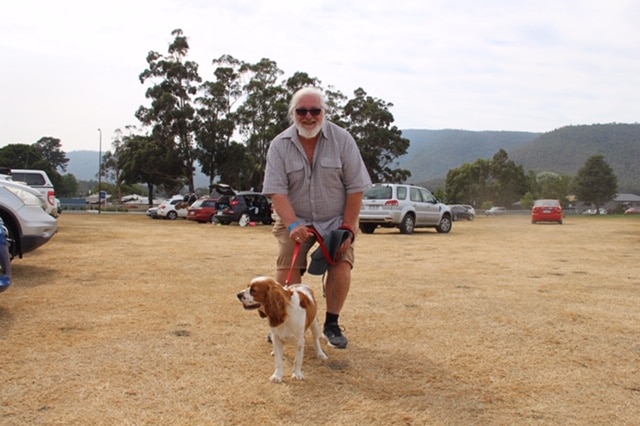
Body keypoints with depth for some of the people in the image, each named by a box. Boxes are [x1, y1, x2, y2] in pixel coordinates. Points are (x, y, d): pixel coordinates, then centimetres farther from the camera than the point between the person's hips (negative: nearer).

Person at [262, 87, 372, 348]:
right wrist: (293, 225, -26)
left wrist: (347, 228, -12)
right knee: (287, 268, -17)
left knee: (341, 264, -19)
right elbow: (277, 191, -12)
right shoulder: (279, 145, -7)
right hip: (295, 220, 0)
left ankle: (331, 324, 1)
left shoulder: (342, 140, -9)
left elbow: (355, 188, -7)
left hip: (335, 220, 0)